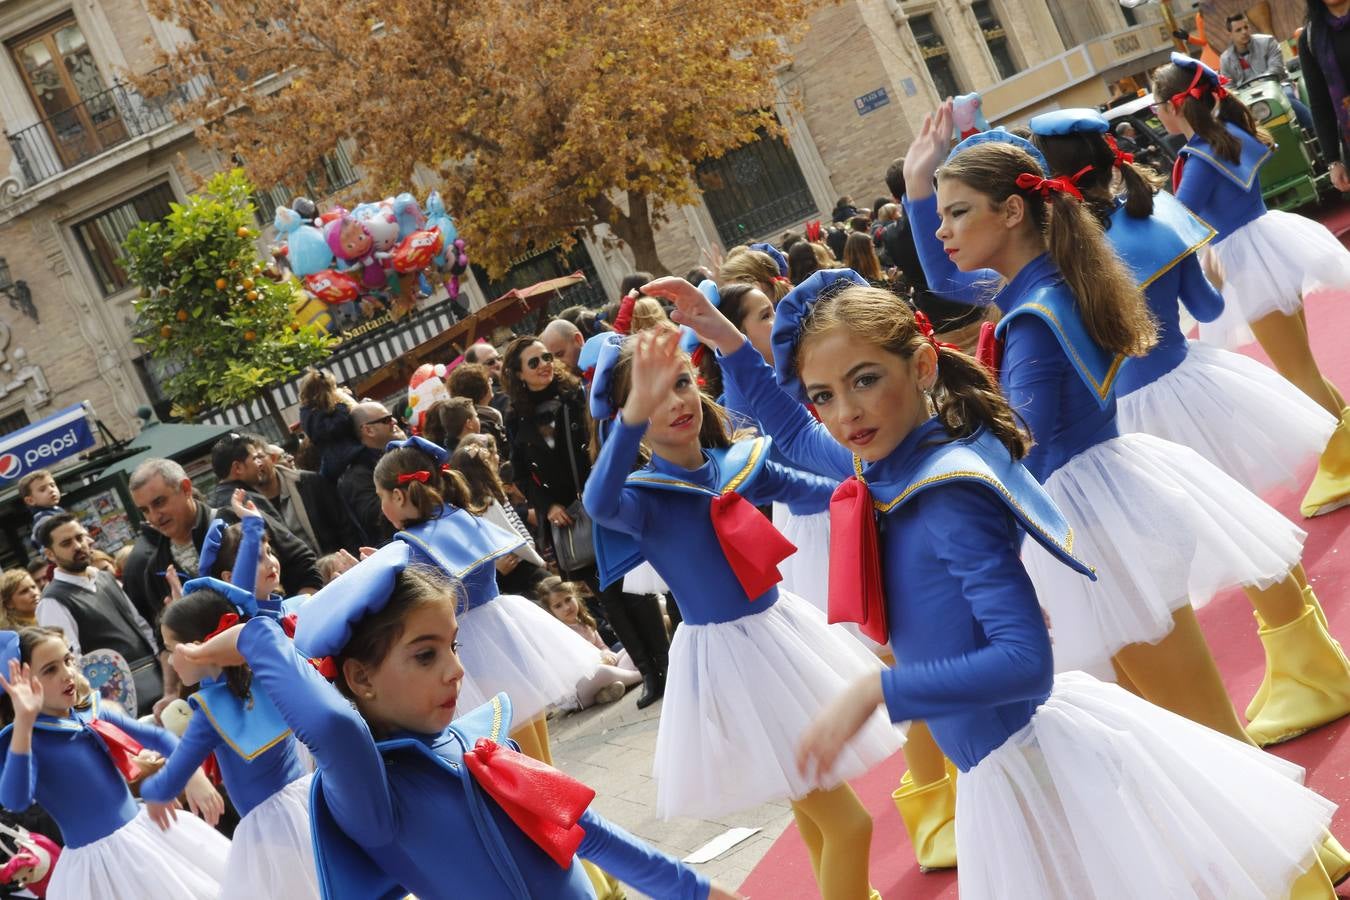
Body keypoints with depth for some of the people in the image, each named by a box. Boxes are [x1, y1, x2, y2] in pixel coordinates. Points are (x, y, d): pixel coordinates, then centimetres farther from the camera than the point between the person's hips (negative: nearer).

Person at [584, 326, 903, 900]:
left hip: (784, 629, 6)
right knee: (846, 823, -4)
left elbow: (812, 491, 15)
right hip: (726, 656, -6)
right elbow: (598, 503, -42)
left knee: (813, 804, 25)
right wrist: (637, 413, -56)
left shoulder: (740, 461, -1)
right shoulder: (641, 494, -17)